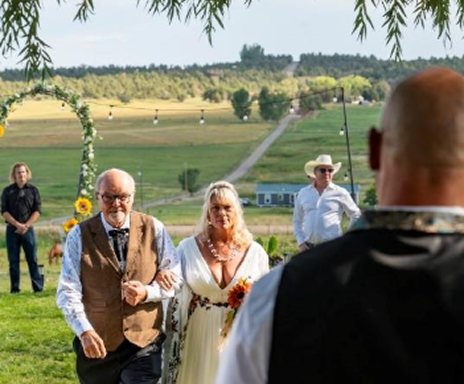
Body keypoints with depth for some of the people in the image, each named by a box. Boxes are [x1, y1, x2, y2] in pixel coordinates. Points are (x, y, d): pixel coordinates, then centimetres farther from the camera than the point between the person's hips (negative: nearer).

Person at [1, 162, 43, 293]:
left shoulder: (33, 190, 5)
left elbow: (37, 211, 1)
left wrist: (26, 225, -10)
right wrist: (17, 224, -11)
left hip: (28, 229, 0)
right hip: (12, 229, 0)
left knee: (32, 259, -2)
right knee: (13, 260, 2)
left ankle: (38, 287, 0)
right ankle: (14, 289, 7)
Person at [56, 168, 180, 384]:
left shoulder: (154, 229, 0)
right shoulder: (79, 236, -3)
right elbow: (68, 291, -8)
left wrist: (147, 292, -16)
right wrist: (84, 331, -24)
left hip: (144, 344, 0)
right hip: (97, 345, 1)